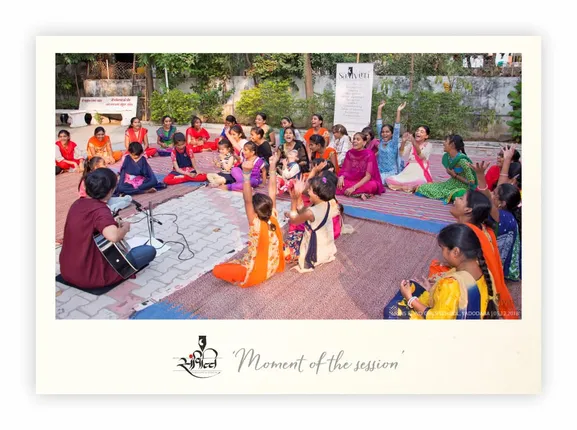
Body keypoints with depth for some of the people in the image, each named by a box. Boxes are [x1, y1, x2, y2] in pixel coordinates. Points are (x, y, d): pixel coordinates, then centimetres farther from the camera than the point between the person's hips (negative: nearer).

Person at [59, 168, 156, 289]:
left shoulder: (77, 204, 4)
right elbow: (114, 236, -41)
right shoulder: (100, 210, -22)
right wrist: (125, 227, -19)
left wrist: (115, 224, 13)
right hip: (90, 276, -9)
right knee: (150, 251, -4)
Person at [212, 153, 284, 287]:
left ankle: (243, 279, 0)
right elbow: (273, 192, -9)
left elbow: (247, 200, -41)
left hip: (257, 273, -6)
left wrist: (246, 173, -51)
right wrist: (273, 166, -7)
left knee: (217, 270, -1)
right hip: (272, 267, 7)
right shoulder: (274, 218, -12)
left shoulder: (256, 225, -27)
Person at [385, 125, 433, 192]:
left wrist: (414, 143, -29)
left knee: (418, 182, -41)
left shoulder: (428, 145, 2)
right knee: (390, 180, -18)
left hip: (420, 172, -4)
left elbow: (421, 156, -18)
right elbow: (402, 154, 0)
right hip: (409, 170, 4)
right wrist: (403, 141, -15)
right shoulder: (411, 144, 13)